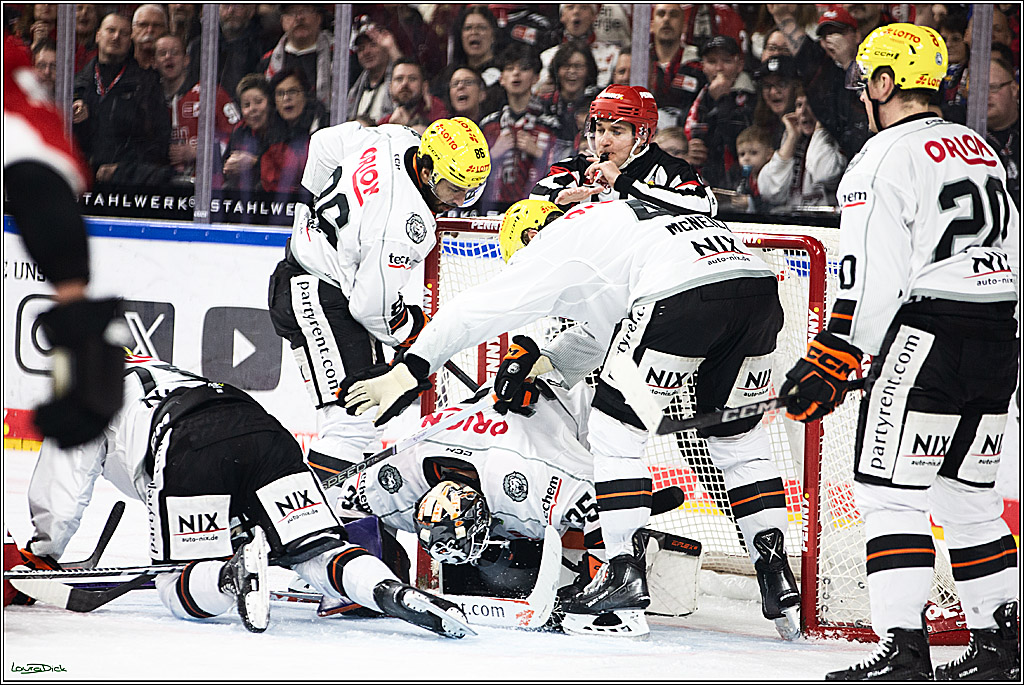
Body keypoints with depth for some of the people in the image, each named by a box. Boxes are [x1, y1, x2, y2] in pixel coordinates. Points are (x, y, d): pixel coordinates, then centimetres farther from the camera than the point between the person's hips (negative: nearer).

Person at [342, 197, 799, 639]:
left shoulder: (552, 243, 18)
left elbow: (478, 311, 16)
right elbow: (602, 337, 45)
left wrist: (406, 373, 19)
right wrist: (538, 363, 34)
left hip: (684, 292, -8)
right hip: (758, 284, 8)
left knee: (615, 425, 7)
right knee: (735, 432, 23)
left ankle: (624, 575, 1)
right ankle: (774, 570, 18)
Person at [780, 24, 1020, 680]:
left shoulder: (883, 160, -9)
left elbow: (870, 281, -15)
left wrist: (831, 365, -13)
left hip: (927, 333, -8)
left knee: (889, 490, -5)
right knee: (966, 496, 15)